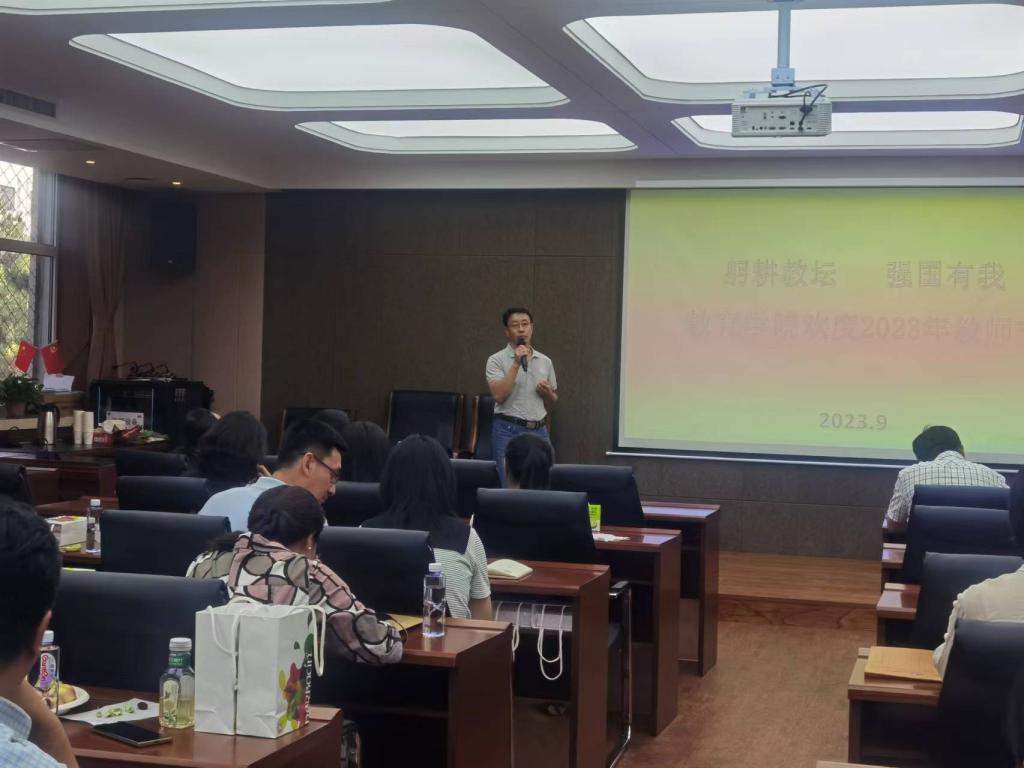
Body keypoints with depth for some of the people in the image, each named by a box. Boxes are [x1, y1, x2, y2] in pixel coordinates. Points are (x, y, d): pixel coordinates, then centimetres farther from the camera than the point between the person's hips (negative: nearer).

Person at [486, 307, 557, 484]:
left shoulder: (545, 361, 12)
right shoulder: (497, 360, -2)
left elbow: (553, 401, 21)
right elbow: (499, 395, -17)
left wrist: (548, 393, -3)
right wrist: (516, 363, -18)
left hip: (540, 431, 5)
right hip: (509, 430, -5)